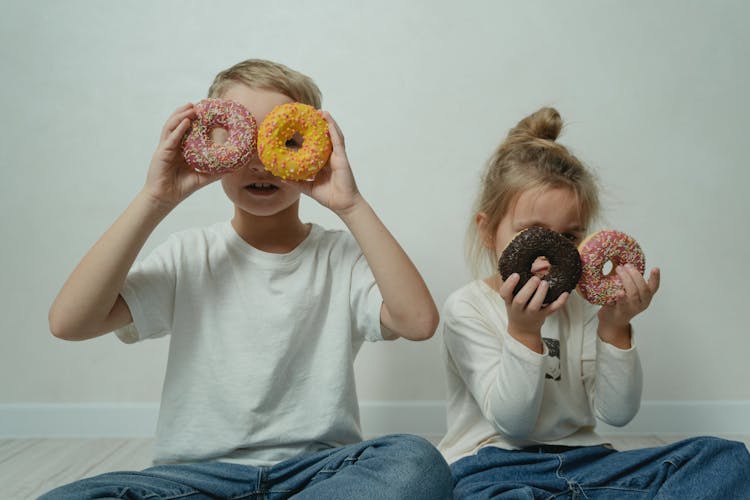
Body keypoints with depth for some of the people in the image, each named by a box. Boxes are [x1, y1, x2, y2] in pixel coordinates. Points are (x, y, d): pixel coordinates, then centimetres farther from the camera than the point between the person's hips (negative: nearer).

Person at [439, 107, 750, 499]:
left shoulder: (581, 305, 7)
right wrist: (523, 331, -25)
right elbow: (511, 421, -12)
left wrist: (614, 330, -12)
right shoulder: (467, 308, -6)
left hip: (581, 461, 5)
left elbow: (616, 414, 1)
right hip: (493, 466, -4)